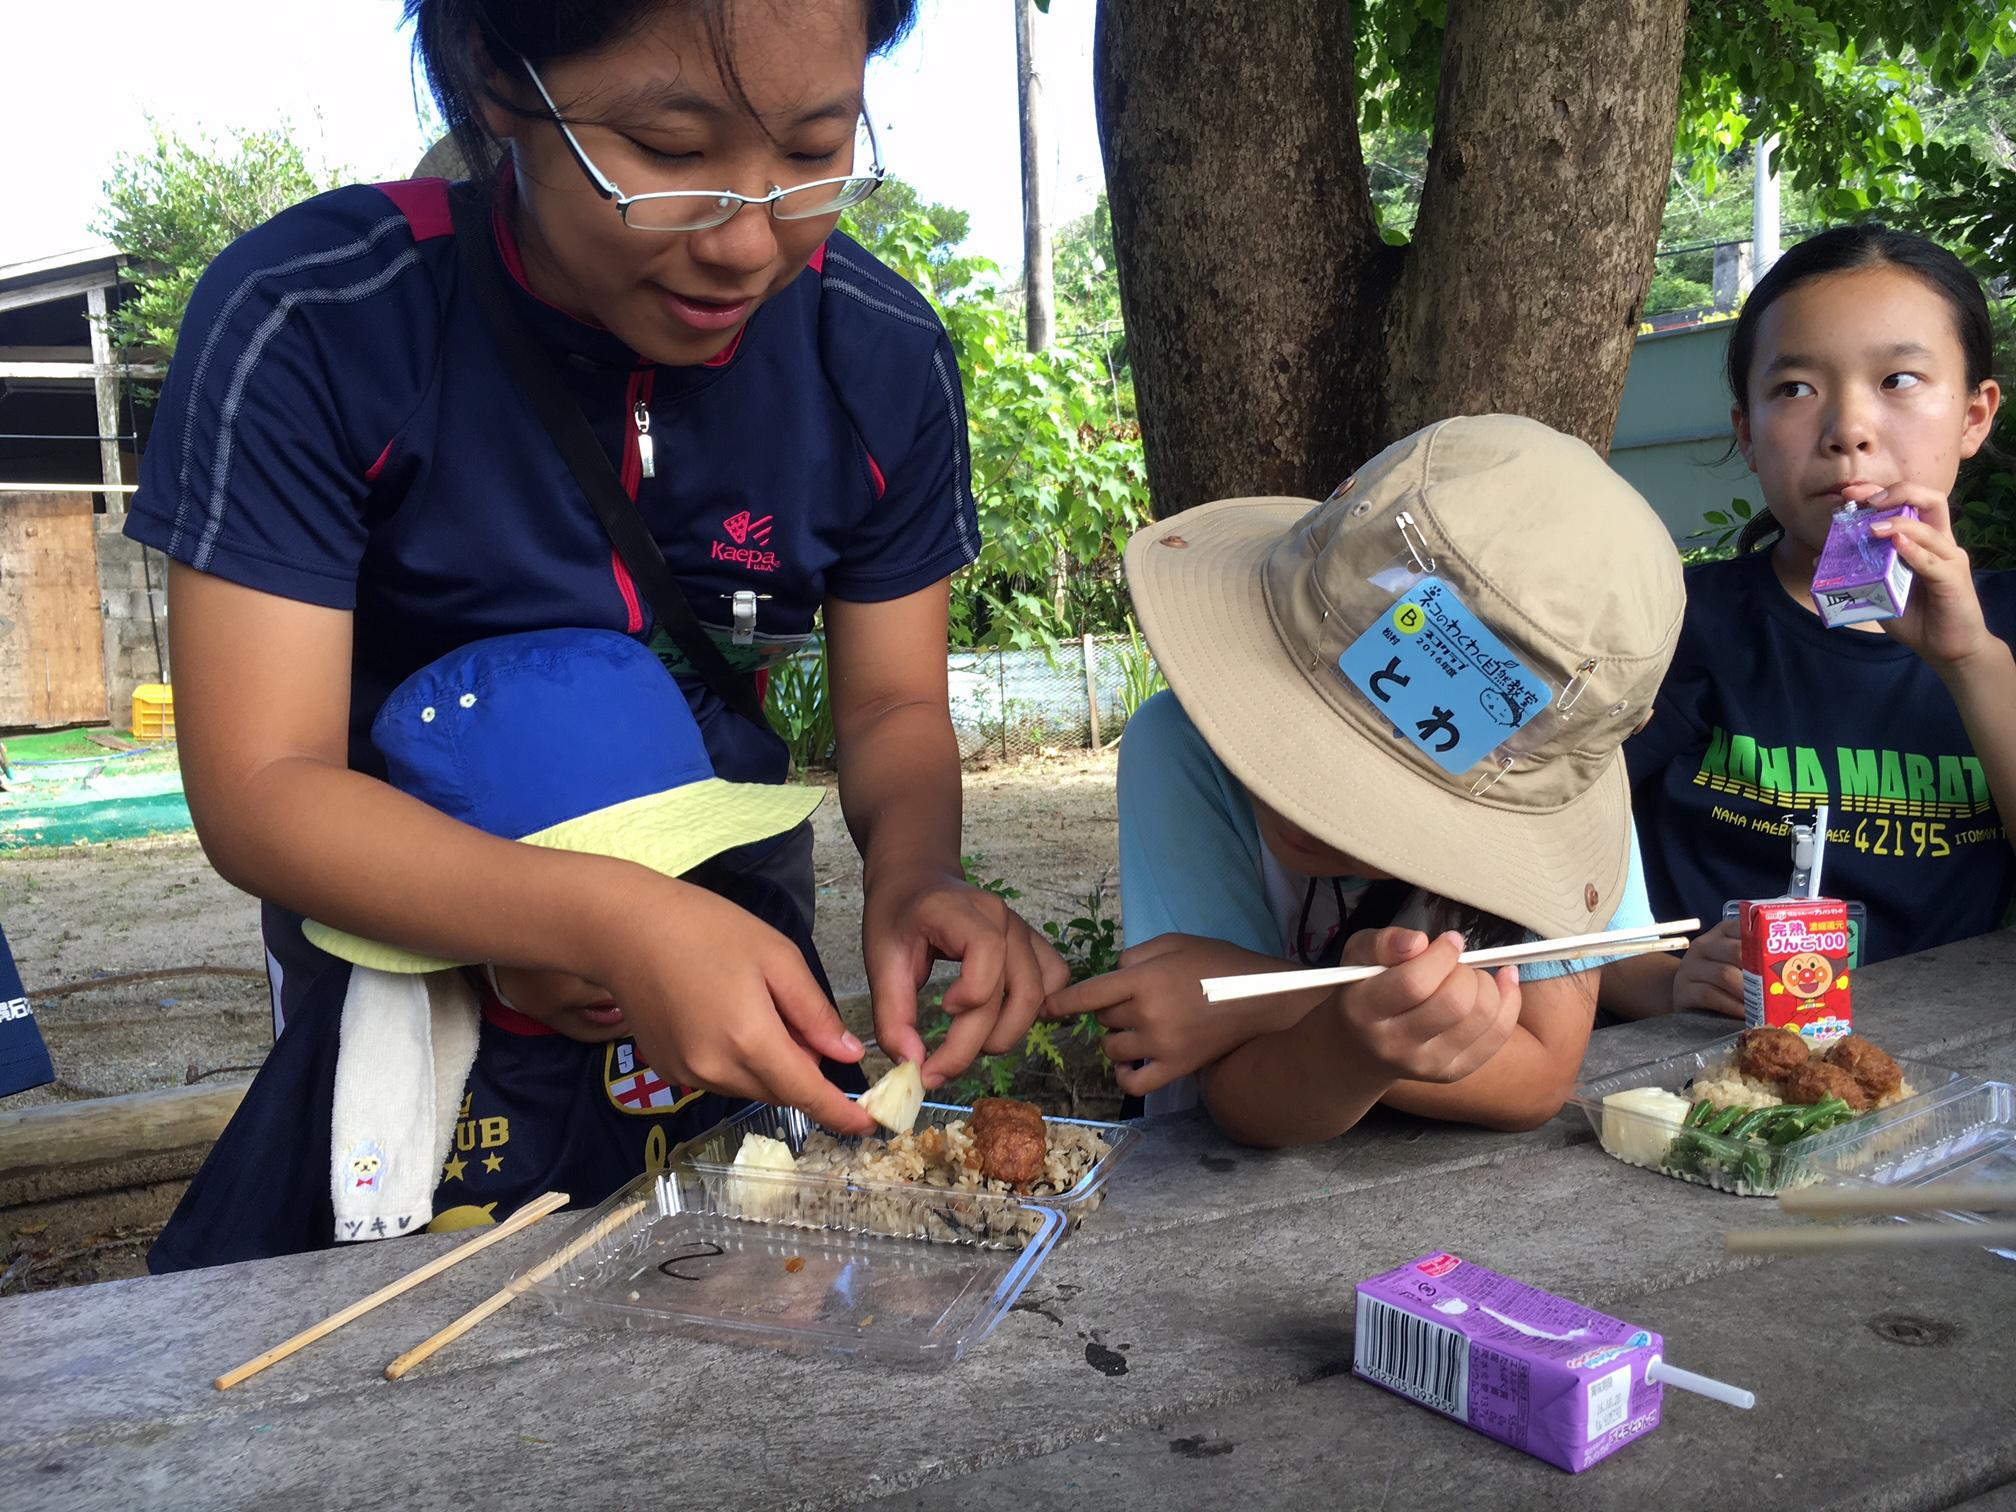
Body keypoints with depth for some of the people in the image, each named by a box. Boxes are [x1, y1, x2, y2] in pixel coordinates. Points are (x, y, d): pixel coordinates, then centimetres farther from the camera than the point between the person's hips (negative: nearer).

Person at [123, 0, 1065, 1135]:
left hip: (732, 907, 3)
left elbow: (893, 703, -9)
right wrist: (617, 926, -44)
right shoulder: (309, 326, -27)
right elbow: (257, 788, -28)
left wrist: (916, 874, -32)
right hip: (403, 926, -2)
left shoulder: (885, 355, -16)